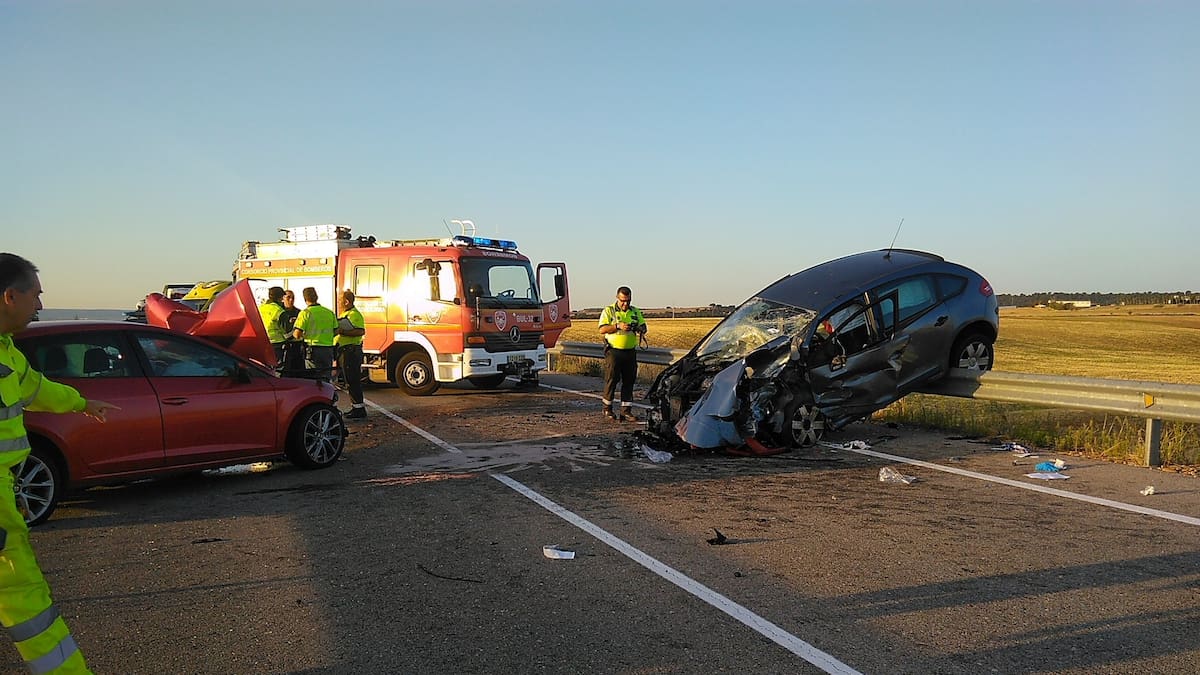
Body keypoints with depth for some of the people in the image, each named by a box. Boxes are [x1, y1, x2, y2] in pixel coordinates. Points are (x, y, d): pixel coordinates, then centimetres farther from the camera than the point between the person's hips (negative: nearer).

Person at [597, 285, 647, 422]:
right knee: (611, 380, -3)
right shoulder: (608, 311, 0)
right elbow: (602, 330, -9)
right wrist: (618, 326, -21)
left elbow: (643, 327, 14)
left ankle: (626, 411, 8)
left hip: (630, 352, 4)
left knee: (629, 381, 3)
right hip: (614, 351, -4)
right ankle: (607, 408, 11)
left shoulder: (636, 312, 12)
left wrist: (640, 329, -10)